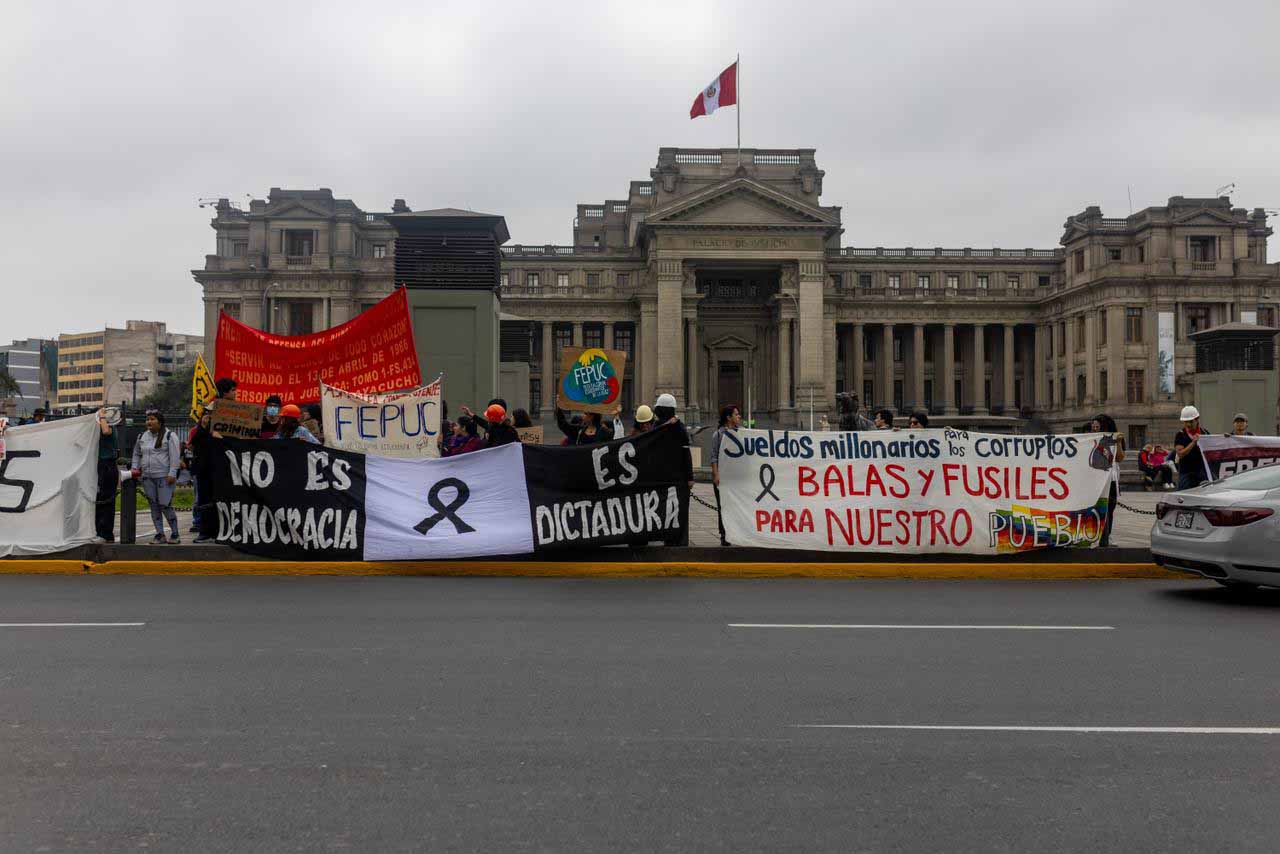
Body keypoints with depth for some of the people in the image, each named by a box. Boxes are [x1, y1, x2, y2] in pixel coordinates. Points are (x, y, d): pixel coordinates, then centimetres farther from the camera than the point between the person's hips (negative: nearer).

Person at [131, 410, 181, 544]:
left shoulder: (169, 436, -2)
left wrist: (172, 474, -14)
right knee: (154, 506, 6)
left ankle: (174, 534, 1)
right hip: (147, 477, 6)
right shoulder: (142, 436, 15)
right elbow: (136, 454, 27)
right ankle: (159, 534, 12)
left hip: (164, 477, -6)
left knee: (165, 505, -9)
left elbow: (174, 457, -8)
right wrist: (135, 468, 14)